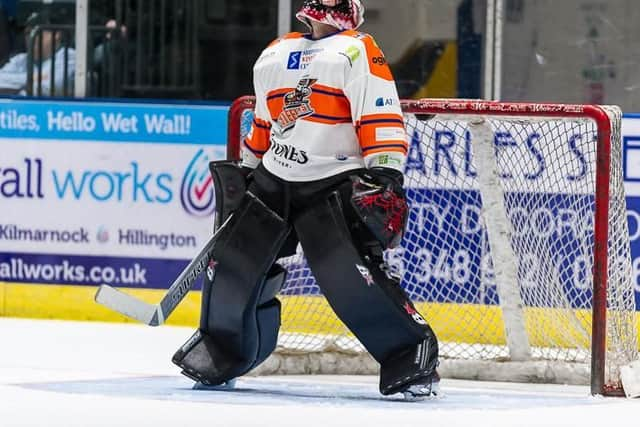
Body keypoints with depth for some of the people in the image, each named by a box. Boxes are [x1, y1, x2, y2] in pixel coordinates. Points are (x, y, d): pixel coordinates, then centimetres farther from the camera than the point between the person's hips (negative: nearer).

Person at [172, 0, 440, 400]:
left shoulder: (356, 52, -6)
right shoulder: (274, 56, 15)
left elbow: (383, 120, -14)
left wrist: (385, 178, -23)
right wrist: (244, 173, 28)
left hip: (337, 184, -6)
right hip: (274, 182, 6)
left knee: (351, 274, -22)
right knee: (234, 263, 4)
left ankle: (413, 357, -15)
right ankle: (222, 351, 26)